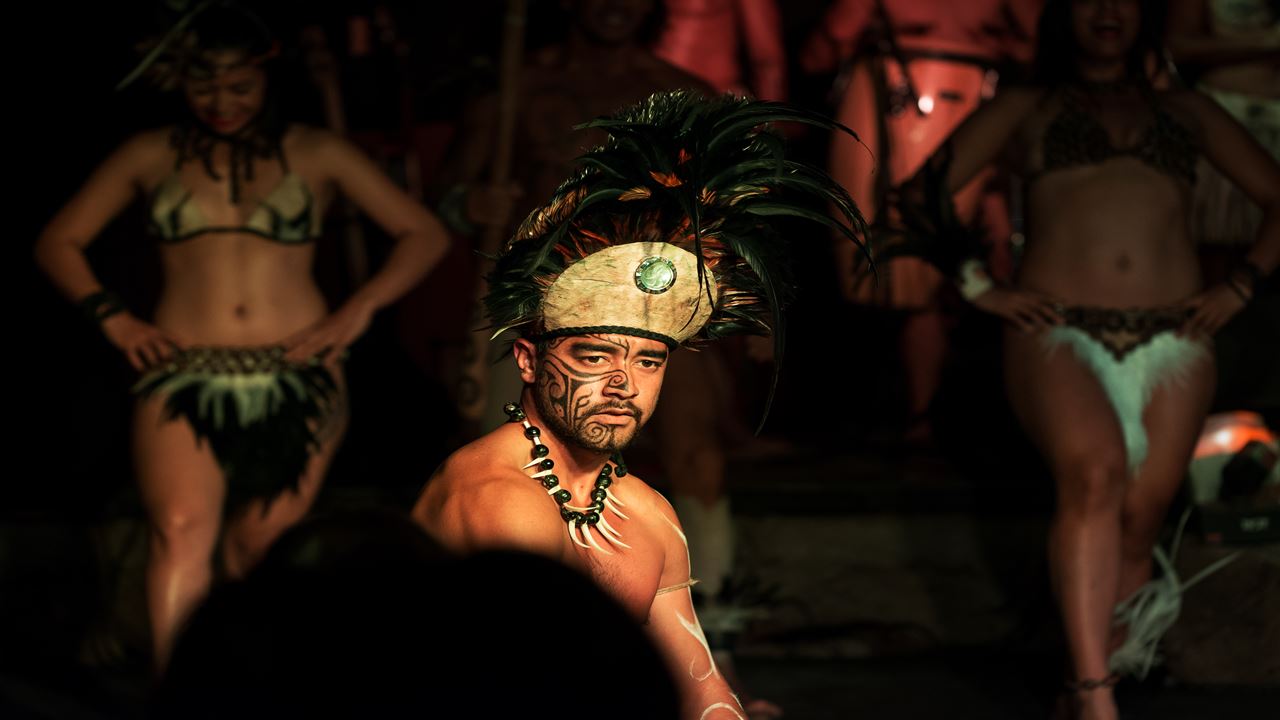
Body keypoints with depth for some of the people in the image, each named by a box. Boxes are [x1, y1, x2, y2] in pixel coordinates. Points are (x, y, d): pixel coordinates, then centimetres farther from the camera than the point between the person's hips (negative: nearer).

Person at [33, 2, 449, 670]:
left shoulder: (315, 154, 10)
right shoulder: (152, 156, 12)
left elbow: (424, 234, 11)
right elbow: (58, 243, 17)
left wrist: (358, 310, -1)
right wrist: (115, 320, 4)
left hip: (294, 375, 1)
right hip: (184, 372, -1)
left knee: (261, 548, -1)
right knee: (183, 530, -22)